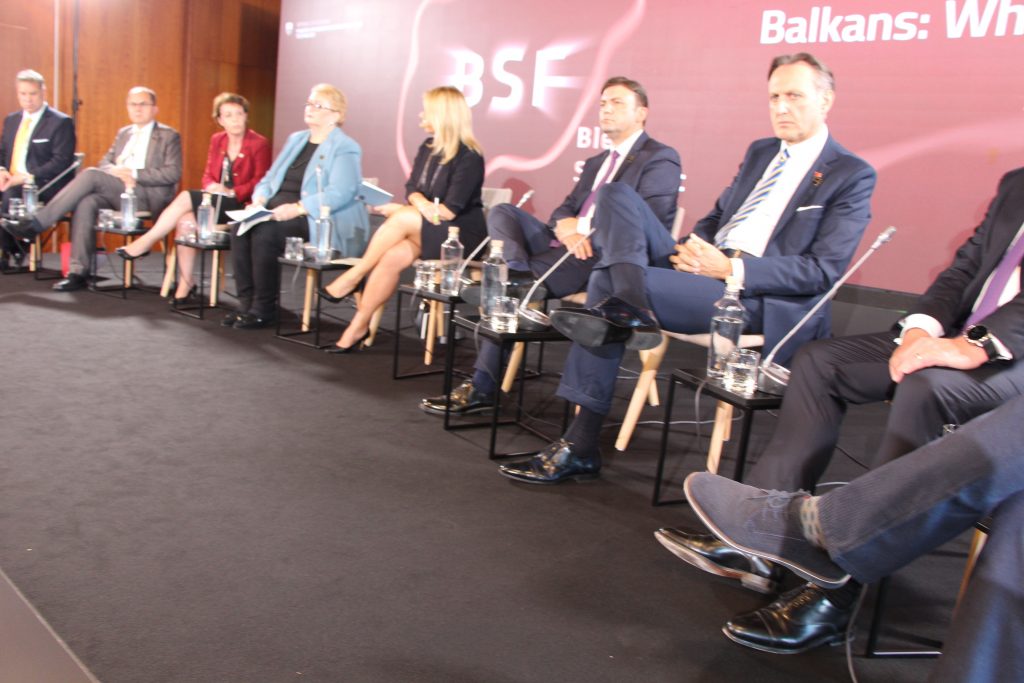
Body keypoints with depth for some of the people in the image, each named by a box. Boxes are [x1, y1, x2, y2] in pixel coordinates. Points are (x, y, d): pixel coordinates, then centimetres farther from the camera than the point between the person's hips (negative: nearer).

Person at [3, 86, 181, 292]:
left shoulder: (169, 136, 7)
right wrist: (116, 172, -6)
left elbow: (173, 174, -6)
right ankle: (78, 272, -29)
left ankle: (37, 224, -24)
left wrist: (133, 173, -14)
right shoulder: (123, 133, 26)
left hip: (149, 196, -5)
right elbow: (105, 163, 19)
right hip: (117, 193, 5)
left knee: (91, 175, -26)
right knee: (86, 202, -28)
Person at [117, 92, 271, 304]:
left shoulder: (259, 144, -3)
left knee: (186, 197, -25)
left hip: (240, 206, -6)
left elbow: (260, 182, -9)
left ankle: (145, 242, -12)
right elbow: (208, 174, 15)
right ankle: (185, 283, -19)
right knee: (186, 219, -27)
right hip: (217, 202, 6)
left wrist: (231, 192, -20)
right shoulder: (217, 140, 15)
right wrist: (212, 187, -8)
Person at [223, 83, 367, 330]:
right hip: (277, 210, 7)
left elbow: (340, 193, -18)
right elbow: (270, 178, 24)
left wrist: (298, 208, -27)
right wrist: (259, 199, 1)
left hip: (318, 224, -7)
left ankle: (264, 309, -17)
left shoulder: (345, 148, -2)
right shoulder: (295, 140, 23)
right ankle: (247, 302, -14)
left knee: (265, 233, -30)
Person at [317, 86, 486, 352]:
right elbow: (411, 189, 5)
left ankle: (353, 277, -16)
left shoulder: (469, 157, -12)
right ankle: (359, 326, -21)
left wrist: (400, 210, -11)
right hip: (424, 229, 6)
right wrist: (423, 205, -20)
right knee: (392, 257, -26)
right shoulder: (428, 148, 11)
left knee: (401, 219, -30)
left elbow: (450, 211, -18)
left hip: (461, 234, -5)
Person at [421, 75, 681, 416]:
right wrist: (565, 227, -7)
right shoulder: (596, 163, 28)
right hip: (570, 245, 8)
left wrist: (581, 227, -15)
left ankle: (483, 387, -11)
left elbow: (647, 222, -13)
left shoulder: (661, 159, 1)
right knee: (502, 212, -11)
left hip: (607, 255, -8)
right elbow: (564, 211, 19)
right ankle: (519, 272, -36)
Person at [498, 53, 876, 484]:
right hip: (707, 264, 8)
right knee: (618, 197, -13)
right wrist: (691, 247, -1)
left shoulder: (852, 175, 0)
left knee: (608, 283, -27)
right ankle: (633, 311, -35)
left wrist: (733, 268, -19)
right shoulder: (759, 152, 22)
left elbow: (824, 271, -9)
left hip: (757, 295, -7)